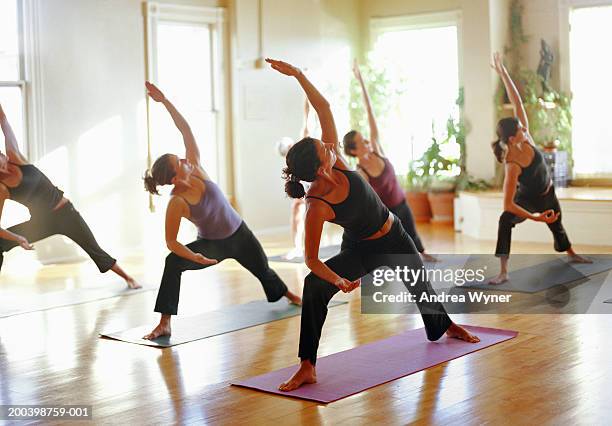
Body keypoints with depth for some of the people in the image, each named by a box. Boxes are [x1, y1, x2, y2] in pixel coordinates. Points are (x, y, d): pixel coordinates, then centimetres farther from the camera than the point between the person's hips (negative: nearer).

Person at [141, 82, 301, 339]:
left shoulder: (195, 170, -20)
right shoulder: (176, 203, -29)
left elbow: (185, 130, -23)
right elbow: (171, 241, -25)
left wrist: (164, 101, -30)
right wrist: (193, 256, -41)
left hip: (240, 234, 4)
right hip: (213, 244, -4)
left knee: (264, 271, 25)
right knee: (173, 262, -31)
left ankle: (289, 295, 59)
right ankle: (165, 324, -26)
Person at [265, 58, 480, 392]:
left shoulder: (335, 160, -24)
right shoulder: (316, 206, -34)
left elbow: (324, 108, -24)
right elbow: (311, 259, -30)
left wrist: (298, 74, -33)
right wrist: (339, 281, -45)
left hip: (395, 238, 5)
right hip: (360, 250, -5)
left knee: (421, 289, 27)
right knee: (314, 287, -31)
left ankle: (446, 326, 61)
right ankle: (307, 368, -25)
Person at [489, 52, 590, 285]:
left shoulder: (525, 138, -24)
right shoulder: (512, 165, -38)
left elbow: (517, 102, -26)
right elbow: (508, 204, -40)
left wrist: (503, 72, -32)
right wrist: (534, 217, -38)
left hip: (547, 194, 6)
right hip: (527, 198, -6)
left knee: (556, 225, 30)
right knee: (505, 221, -36)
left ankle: (572, 255, 60)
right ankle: (504, 272, -35)